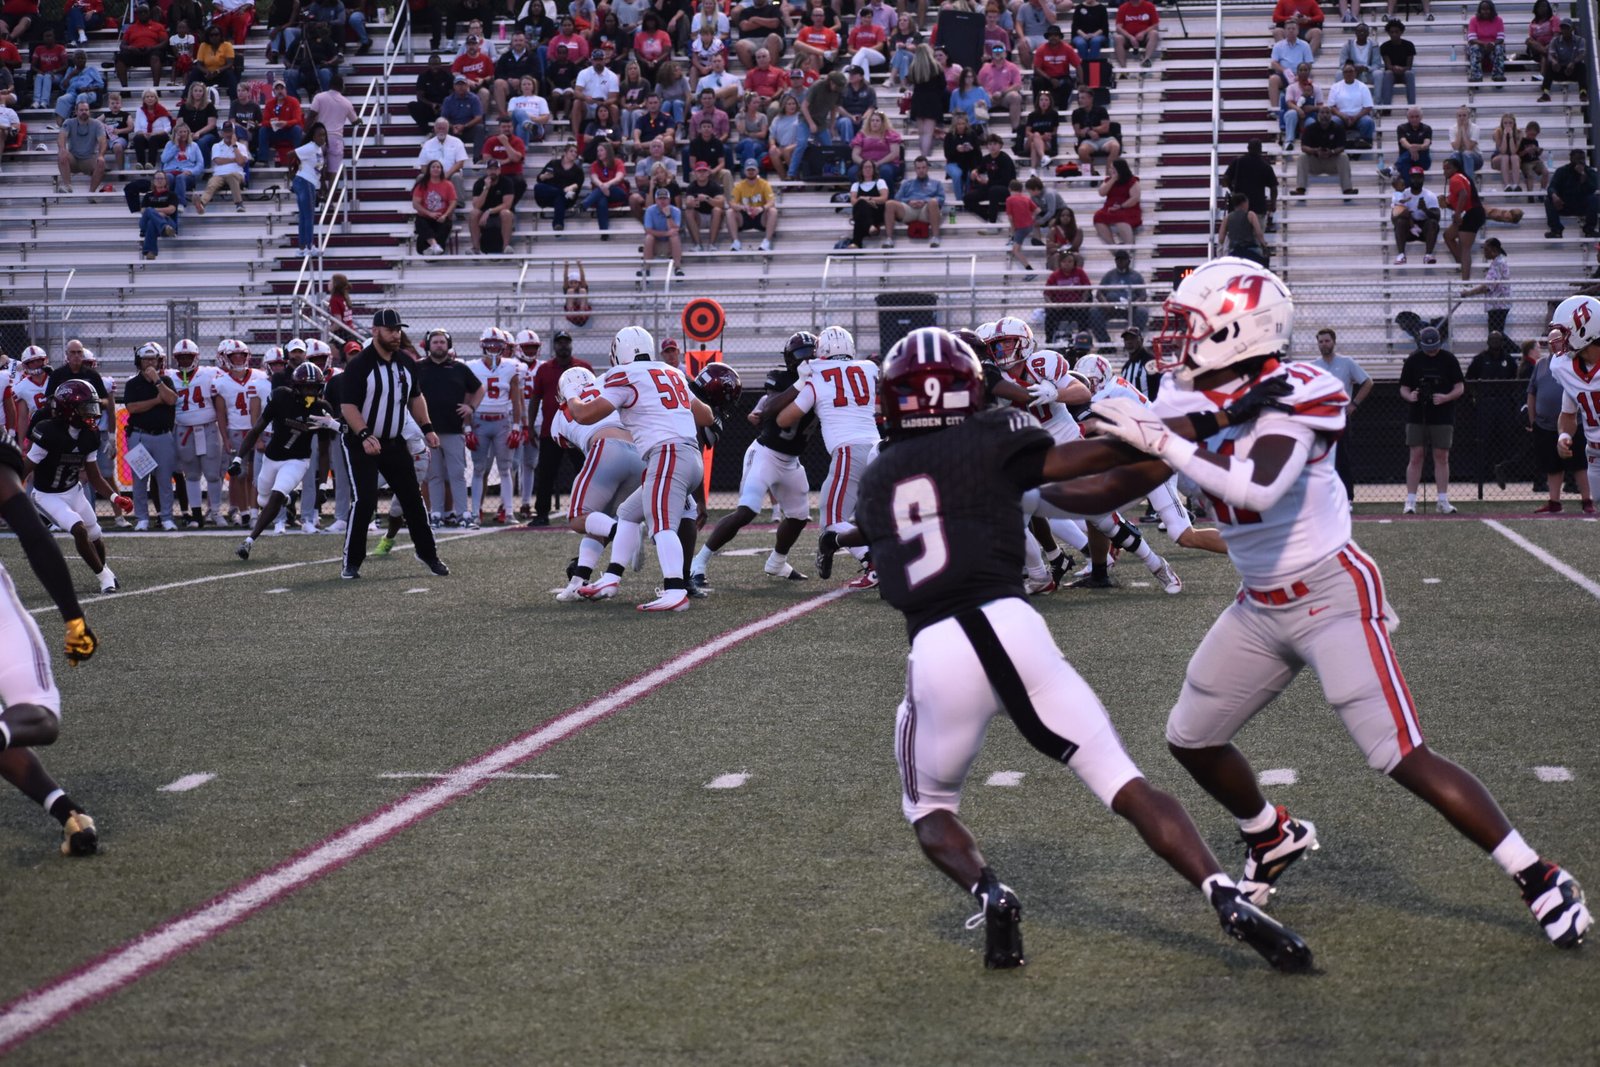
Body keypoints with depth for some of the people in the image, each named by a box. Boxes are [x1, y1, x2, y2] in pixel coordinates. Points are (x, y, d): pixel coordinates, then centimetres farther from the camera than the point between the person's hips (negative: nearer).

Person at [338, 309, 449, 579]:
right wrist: (365, 436, -31)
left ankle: (427, 553, 21)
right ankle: (352, 562, -4)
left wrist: (427, 428, 7)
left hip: (394, 442, 6)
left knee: (412, 496, 7)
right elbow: (347, 406, -19)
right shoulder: (359, 365, -16)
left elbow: (415, 397, 18)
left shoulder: (406, 362, 4)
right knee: (365, 500, -14)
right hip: (360, 443, -6)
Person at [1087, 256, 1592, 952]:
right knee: (1190, 739, 13)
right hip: (1261, 607, 8)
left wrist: (1160, 440, -36)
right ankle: (1274, 838, 39)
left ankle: (1539, 879, -2)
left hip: (1332, 598, -8)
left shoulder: (1286, 398, -22)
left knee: (1403, 758, -12)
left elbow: (1257, 487, -39)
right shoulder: (1192, 401, 0)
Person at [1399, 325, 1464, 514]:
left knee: (1442, 457, 2)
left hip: (1443, 418, 0)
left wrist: (1445, 397, -17)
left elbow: (1460, 387, 2)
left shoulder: (1448, 358, 1)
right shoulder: (1413, 359, 2)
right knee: (1416, 457, -2)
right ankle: (1410, 501, 0)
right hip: (1417, 417, 0)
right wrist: (1409, 396, -17)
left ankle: (1443, 501, 7)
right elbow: (1403, 388, 6)